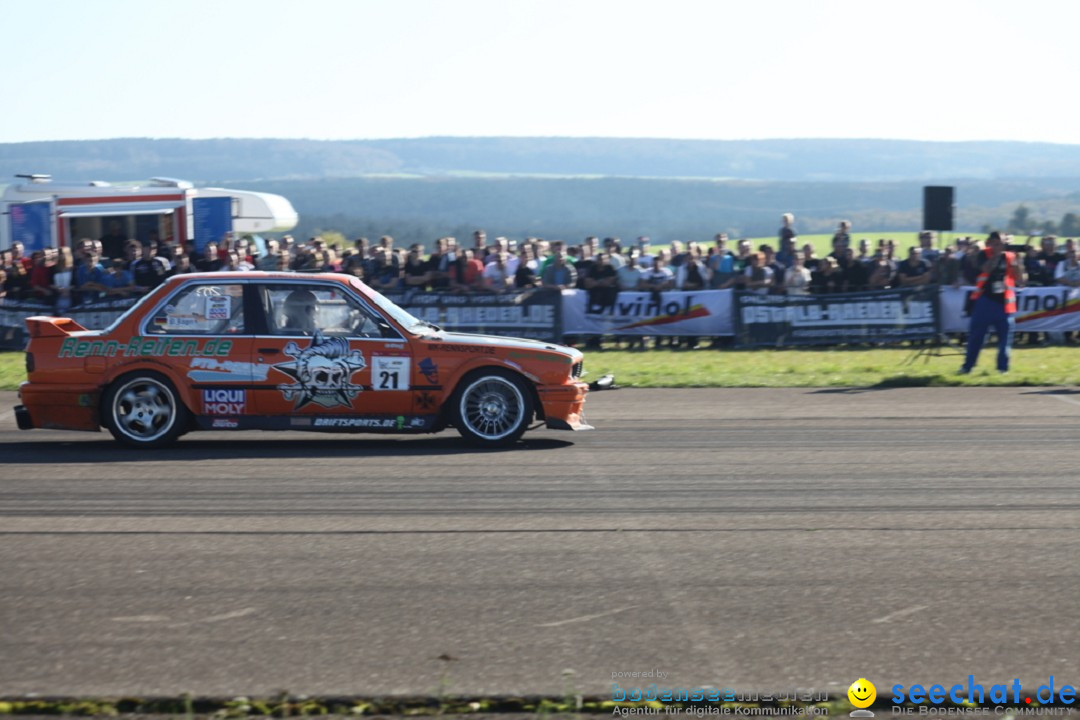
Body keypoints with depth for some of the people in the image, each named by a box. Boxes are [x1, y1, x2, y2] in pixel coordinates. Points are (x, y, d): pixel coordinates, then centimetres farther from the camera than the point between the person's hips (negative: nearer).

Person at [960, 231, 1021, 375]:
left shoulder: (1010, 257, 4)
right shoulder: (985, 254, -1)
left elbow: (1019, 280, 1)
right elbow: (986, 269, -22)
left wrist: (1015, 264, -13)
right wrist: (997, 255, -22)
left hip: (1004, 303, 2)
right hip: (984, 301, -2)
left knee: (1005, 337, 3)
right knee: (976, 336, 1)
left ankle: (1003, 367, 12)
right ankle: (967, 366, 8)